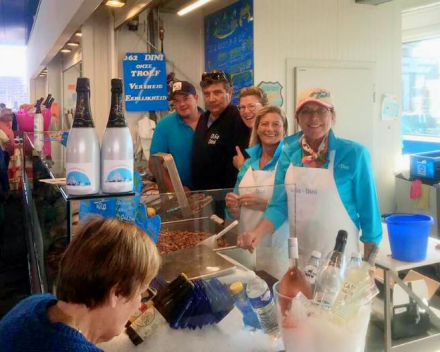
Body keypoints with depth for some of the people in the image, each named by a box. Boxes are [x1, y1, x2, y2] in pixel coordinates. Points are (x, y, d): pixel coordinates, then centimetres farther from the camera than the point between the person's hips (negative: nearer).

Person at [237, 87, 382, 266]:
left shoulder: (353, 154, -11)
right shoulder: (288, 154, -2)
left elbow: (368, 211, -6)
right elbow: (279, 205, -1)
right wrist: (258, 233, -19)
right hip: (298, 256, 3)